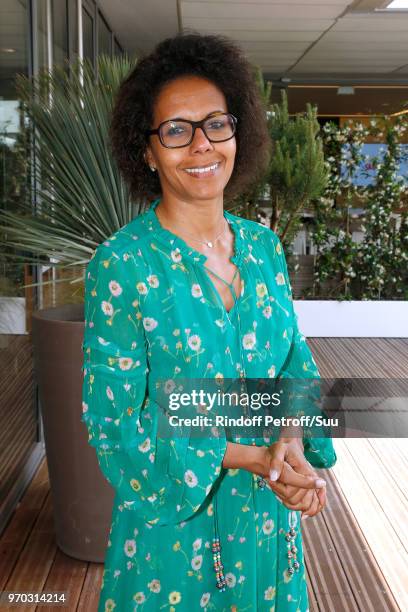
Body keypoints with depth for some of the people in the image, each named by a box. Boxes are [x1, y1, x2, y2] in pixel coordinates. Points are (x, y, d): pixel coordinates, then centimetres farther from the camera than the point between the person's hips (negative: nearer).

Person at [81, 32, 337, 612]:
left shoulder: (263, 245, -1)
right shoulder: (121, 264, -16)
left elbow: (296, 365, 6)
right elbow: (113, 423, -15)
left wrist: (294, 442, -15)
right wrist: (249, 457, -21)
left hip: (272, 515, 5)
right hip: (173, 525, -4)